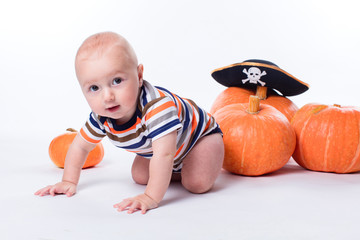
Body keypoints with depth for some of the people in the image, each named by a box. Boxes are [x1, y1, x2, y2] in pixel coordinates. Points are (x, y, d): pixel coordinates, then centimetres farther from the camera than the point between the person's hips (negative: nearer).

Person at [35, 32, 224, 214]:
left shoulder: (157, 105, -48)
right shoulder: (101, 117, -24)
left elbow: (164, 155, -53)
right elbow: (80, 146, -6)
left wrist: (151, 198, -56)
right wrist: (69, 182, -9)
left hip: (199, 134, -6)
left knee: (197, 184, -25)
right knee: (139, 177, 0)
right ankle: (176, 171, 25)